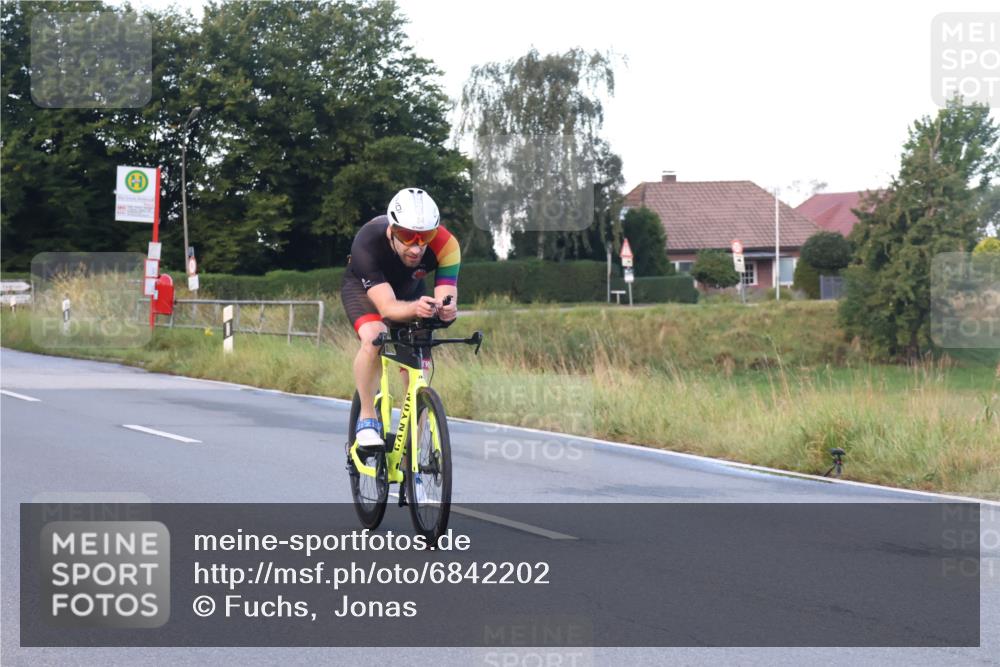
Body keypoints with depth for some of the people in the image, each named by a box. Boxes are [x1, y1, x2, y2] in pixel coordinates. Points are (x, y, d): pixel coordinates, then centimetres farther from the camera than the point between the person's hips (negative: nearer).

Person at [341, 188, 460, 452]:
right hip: (363, 287, -3)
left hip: (410, 291, 3)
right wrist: (414, 309, -68)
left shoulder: (445, 245, -35)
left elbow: (446, 295, -38)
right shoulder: (367, 244, -41)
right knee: (373, 339, -34)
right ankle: (367, 419, -16)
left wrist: (446, 310, -63)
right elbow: (386, 307, -47)